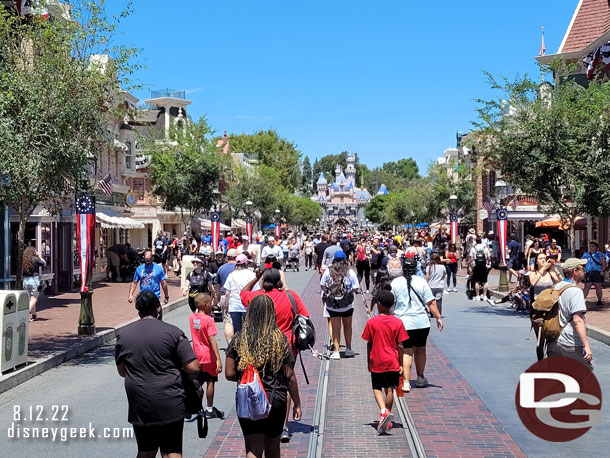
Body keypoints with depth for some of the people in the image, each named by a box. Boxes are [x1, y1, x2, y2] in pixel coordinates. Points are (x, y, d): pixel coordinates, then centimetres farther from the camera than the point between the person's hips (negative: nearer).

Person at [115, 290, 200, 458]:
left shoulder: (123, 334, 4)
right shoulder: (172, 332, -7)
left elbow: (122, 371, 13)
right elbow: (193, 369, -10)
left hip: (140, 406, 3)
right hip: (170, 405, -3)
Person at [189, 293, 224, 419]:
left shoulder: (192, 317, -1)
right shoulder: (209, 320, -19)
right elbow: (212, 340, -23)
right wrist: (218, 359, -25)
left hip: (197, 355, 6)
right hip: (209, 356, -6)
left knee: (197, 383, 13)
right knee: (210, 382, 7)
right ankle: (210, 410, 15)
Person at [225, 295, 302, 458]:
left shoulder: (239, 339, -6)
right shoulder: (280, 339, -7)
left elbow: (229, 374, -6)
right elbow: (289, 376, -5)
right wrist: (297, 404, 6)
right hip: (275, 401, 0)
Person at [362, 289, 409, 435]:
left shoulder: (371, 322, -7)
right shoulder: (398, 323, -4)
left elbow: (369, 345, -2)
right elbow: (400, 346, -3)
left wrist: (368, 362, 9)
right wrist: (401, 364, 4)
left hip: (376, 362, -1)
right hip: (392, 362, 1)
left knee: (377, 389, 9)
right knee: (389, 390, 10)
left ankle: (383, 411, -15)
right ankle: (387, 419, 17)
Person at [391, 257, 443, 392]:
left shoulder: (395, 282, -1)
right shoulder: (421, 282, -2)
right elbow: (431, 302, -3)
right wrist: (438, 317, 4)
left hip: (402, 322, -1)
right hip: (421, 322, 1)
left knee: (407, 352, -1)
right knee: (420, 350, 17)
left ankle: (406, 382, -9)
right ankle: (420, 378, 30)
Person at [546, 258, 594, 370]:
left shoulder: (556, 287, 9)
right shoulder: (575, 291, -16)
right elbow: (578, 321, -24)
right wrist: (586, 346, -25)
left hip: (554, 343, 8)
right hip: (572, 344, -8)